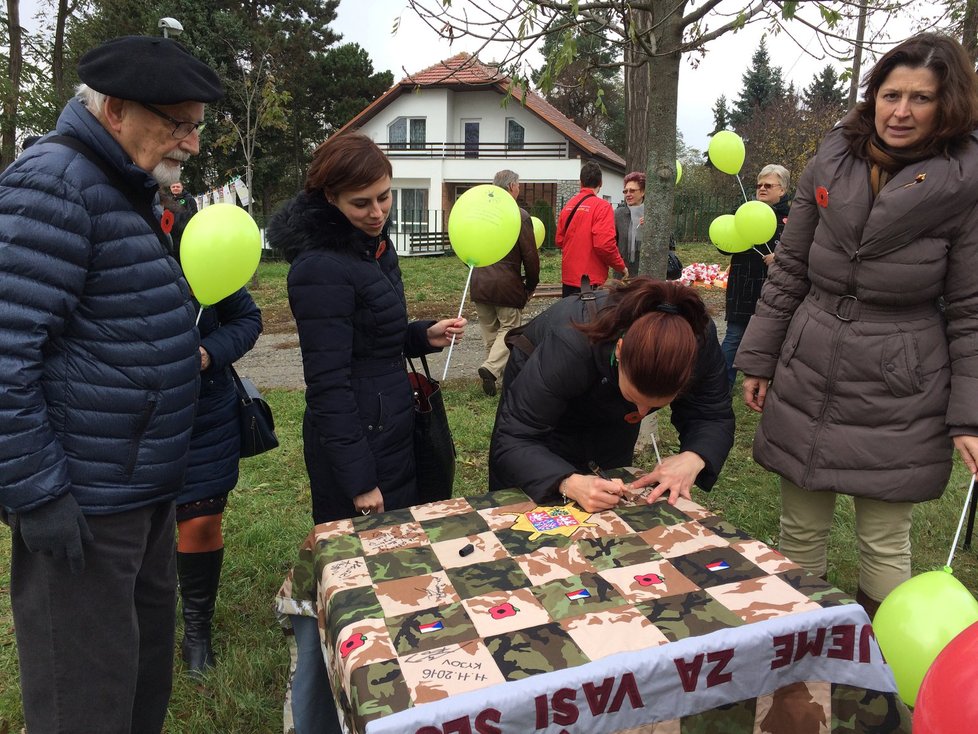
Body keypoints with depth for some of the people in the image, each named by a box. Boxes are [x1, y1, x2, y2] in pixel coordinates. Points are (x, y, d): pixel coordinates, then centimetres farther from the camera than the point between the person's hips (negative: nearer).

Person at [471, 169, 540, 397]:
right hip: (507, 284, -5)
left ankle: (495, 370, 25)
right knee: (509, 329, 5)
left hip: (480, 283, 5)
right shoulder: (520, 216, -10)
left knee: (490, 332, 16)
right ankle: (491, 368, -13)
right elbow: (530, 255, -8)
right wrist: (531, 285, 5)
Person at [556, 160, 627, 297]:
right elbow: (605, 244, -19)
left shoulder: (568, 205, 6)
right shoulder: (602, 206, -11)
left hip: (568, 277, 6)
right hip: (590, 280, -6)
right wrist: (621, 267, -5)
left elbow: (559, 240, 11)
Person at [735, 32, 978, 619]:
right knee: (800, 531, 13)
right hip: (807, 381, 3)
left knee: (885, 544, 9)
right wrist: (758, 360, 7)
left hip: (900, 400, -2)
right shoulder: (830, 164, 3)